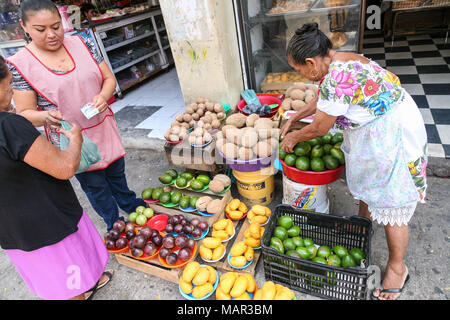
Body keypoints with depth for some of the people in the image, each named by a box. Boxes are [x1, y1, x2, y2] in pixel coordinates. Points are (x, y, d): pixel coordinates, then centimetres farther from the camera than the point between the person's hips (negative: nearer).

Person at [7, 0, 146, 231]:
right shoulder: (20, 64, -11)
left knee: (117, 173, 22)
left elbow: (109, 78, 3)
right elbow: (24, 113, -8)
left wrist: (103, 96, -18)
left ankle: (131, 205, 49)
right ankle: (115, 224, 36)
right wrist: (45, 117, -30)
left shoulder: (81, 44, -2)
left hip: (104, 129, 4)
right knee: (94, 184, 12)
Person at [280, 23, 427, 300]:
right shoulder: (339, 61, 1)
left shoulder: (336, 79, -31)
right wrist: (292, 120, 21)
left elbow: (319, 129, -19)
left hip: (393, 137, -10)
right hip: (373, 134, 10)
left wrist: (293, 138, -1)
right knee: (367, 190, 24)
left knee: (391, 207, 4)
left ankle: (398, 268, 26)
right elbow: (321, 101, 17)